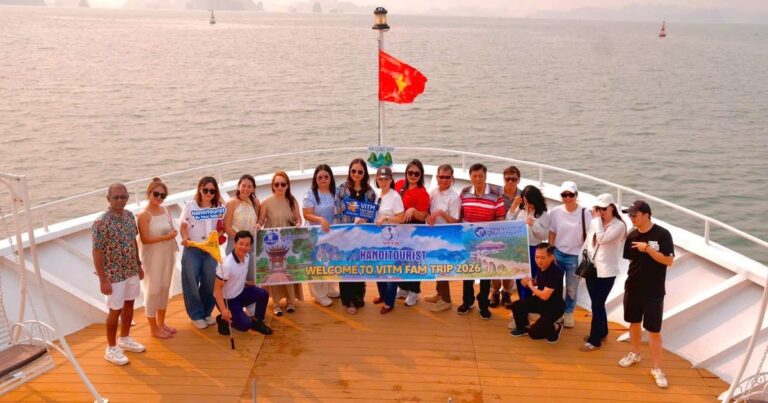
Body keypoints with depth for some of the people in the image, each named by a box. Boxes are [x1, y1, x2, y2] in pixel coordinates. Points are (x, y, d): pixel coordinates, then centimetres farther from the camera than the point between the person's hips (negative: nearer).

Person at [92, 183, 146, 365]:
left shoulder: (129, 216, 1)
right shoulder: (101, 222, -21)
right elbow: (97, 252, -19)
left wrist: (139, 265, 14)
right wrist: (103, 279, -19)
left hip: (131, 271, 7)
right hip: (114, 275, -7)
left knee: (129, 304, 19)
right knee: (116, 310, 4)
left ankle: (125, 339, 38)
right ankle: (111, 349, 20)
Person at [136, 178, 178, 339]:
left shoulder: (165, 210, 5)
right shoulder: (144, 215, -16)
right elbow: (145, 239, -21)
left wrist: (173, 233, -5)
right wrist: (166, 237, -23)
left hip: (167, 255, 7)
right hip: (152, 257, -7)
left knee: (165, 288, 16)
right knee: (153, 291, 5)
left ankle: (161, 323, 32)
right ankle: (153, 328, 18)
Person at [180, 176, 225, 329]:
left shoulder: (220, 207, 1)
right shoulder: (190, 206, -5)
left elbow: (222, 228, 9)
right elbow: (183, 227, 0)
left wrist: (218, 234, -11)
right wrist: (185, 238, -17)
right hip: (192, 249, -2)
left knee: (209, 282, 7)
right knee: (191, 282, 1)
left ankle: (207, 312, 26)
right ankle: (196, 314, 16)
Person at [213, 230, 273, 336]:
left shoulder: (246, 256, -6)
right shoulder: (227, 264, -30)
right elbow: (217, 289, -24)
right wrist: (224, 310, -28)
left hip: (240, 293, 7)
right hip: (227, 300, -7)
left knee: (263, 294, -14)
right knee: (245, 325, -19)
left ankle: (257, 322, 9)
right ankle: (223, 320, 10)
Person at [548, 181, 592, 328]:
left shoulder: (585, 212, -12)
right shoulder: (555, 212, -6)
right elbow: (552, 234, 2)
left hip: (575, 256, -1)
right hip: (557, 253, 1)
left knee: (572, 288, 12)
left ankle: (568, 313, 32)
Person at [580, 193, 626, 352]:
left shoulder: (619, 225, -12)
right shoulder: (594, 222, 5)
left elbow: (602, 239, -26)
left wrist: (598, 220, -16)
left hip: (606, 272, -6)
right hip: (591, 269, 6)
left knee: (597, 305, -1)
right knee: (597, 304, 17)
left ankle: (594, 340, 11)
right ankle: (602, 332, 35)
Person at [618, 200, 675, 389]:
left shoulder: (662, 234, -13)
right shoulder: (632, 236, 1)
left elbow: (669, 261, -16)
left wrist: (647, 248, -23)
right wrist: (633, 276, 10)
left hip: (653, 291, -4)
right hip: (633, 288, 5)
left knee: (654, 330, -1)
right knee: (634, 322, 18)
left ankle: (657, 369, 10)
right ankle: (635, 354, 39)